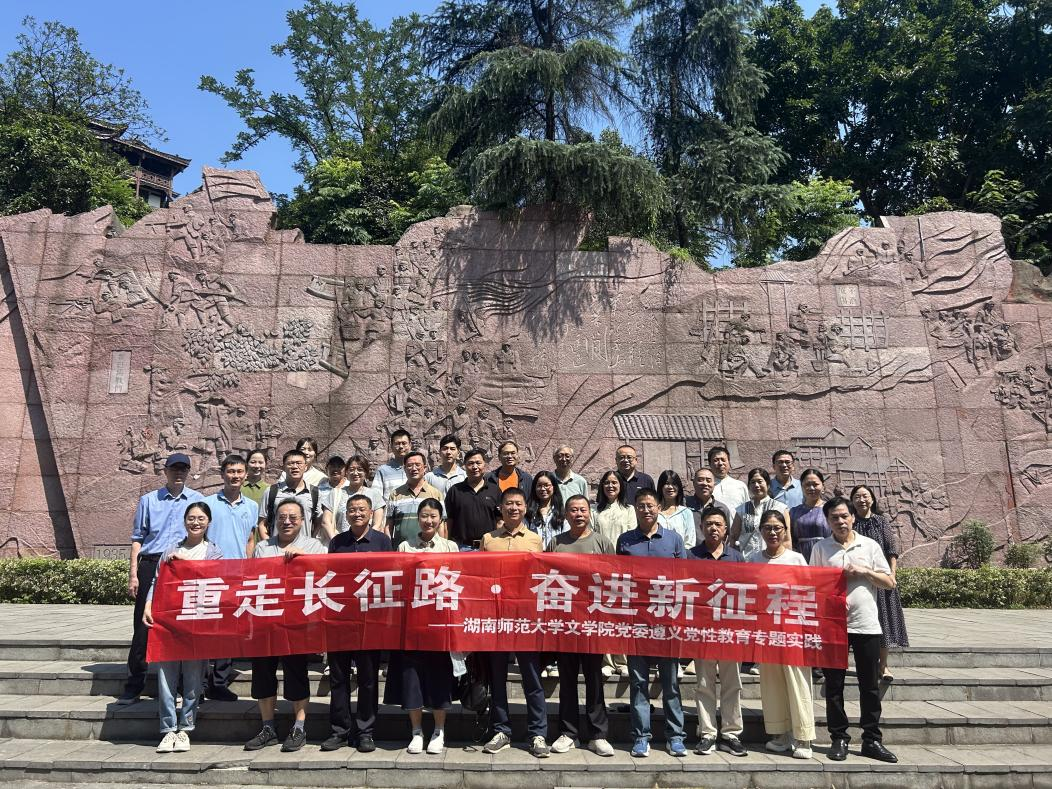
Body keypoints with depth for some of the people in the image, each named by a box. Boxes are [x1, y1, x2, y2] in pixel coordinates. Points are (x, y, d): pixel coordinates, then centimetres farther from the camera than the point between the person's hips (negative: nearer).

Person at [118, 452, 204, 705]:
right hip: (151, 565, 0)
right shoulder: (148, 500, 10)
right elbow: (138, 538, 10)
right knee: (143, 625, 2)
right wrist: (133, 574, 2)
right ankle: (134, 686, 11)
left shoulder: (198, 500, 9)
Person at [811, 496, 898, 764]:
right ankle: (839, 739, 15)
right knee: (834, 686, 5)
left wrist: (864, 572, -8)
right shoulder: (820, 548, 4)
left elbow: (890, 582, 6)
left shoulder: (870, 545, 6)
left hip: (867, 624, 1)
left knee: (870, 686, 7)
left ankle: (872, 740, 18)